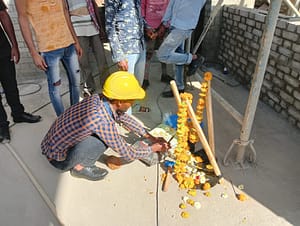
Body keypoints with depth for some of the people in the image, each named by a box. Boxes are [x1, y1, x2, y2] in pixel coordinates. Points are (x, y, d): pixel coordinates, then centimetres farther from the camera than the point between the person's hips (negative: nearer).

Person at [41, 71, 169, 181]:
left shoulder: (98, 99, -10)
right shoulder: (103, 121, -33)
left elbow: (125, 118, 7)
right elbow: (128, 154, -20)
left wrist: (150, 137, 9)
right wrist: (152, 149, -3)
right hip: (58, 158, -8)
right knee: (105, 138, -25)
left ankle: (80, 162, 12)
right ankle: (80, 168, -1)